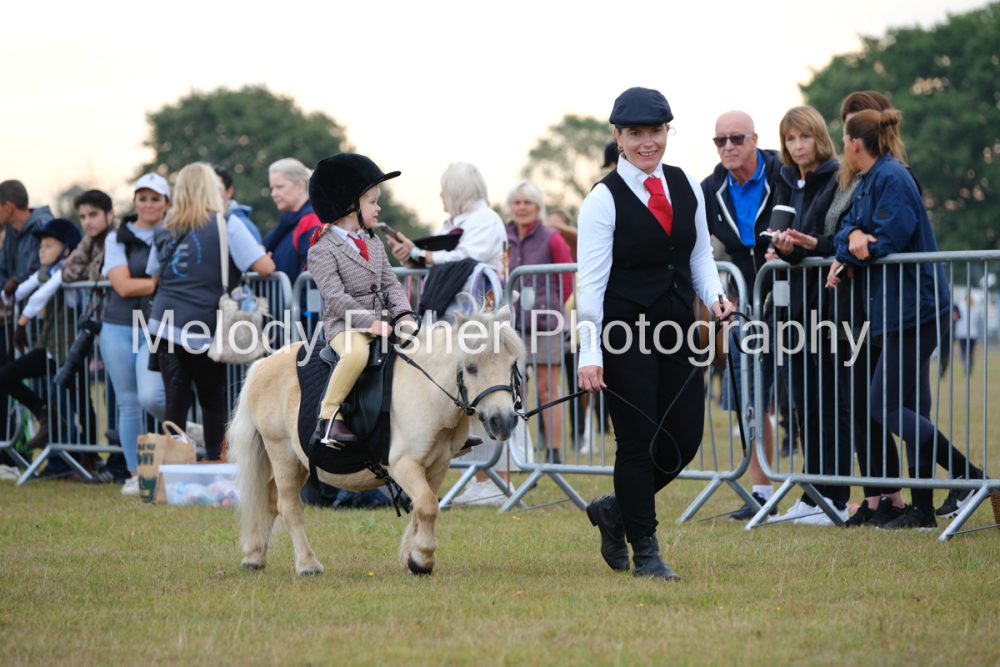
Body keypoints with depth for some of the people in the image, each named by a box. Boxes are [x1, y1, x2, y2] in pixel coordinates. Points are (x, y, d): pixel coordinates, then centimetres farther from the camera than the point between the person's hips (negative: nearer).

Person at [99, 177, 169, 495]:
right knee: (128, 403, 4)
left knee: (151, 397, -20)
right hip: (120, 328, 2)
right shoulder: (117, 239, 5)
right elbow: (123, 285, -5)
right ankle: (135, 474, 11)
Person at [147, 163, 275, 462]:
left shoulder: (167, 229, 11)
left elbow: (155, 276, 22)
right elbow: (265, 267, -11)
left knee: (175, 402, 5)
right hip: (203, 331, -4)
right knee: (214, 401, 10)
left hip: (164, 323, 4)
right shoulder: (226, 225, -5)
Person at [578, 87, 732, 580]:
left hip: (677, 333, 6)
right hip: (625, 335, -6)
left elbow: (700, 253, 17)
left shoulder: (687, 188, 8)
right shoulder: (604, 199, -9)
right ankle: (644, 551, 9)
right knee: (638, 440, -2)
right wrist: (589, 354, -18)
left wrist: (713, 296, -5)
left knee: (685, 436, 4)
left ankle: (616, 510, 27)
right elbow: (591, 281, -12)